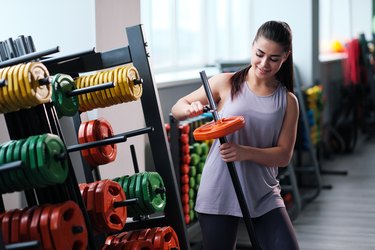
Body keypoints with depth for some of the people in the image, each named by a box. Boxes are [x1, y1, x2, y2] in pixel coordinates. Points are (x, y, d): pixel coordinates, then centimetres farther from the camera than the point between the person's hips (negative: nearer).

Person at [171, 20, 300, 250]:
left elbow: (284, 155, -2)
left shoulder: (288, 101, 3)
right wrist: (191, 109, -20)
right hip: (219, 193, -1)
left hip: (264, 195, 2)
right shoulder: (226, 83, -2)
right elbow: (177, 108, 4)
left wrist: (245, 152, -20)